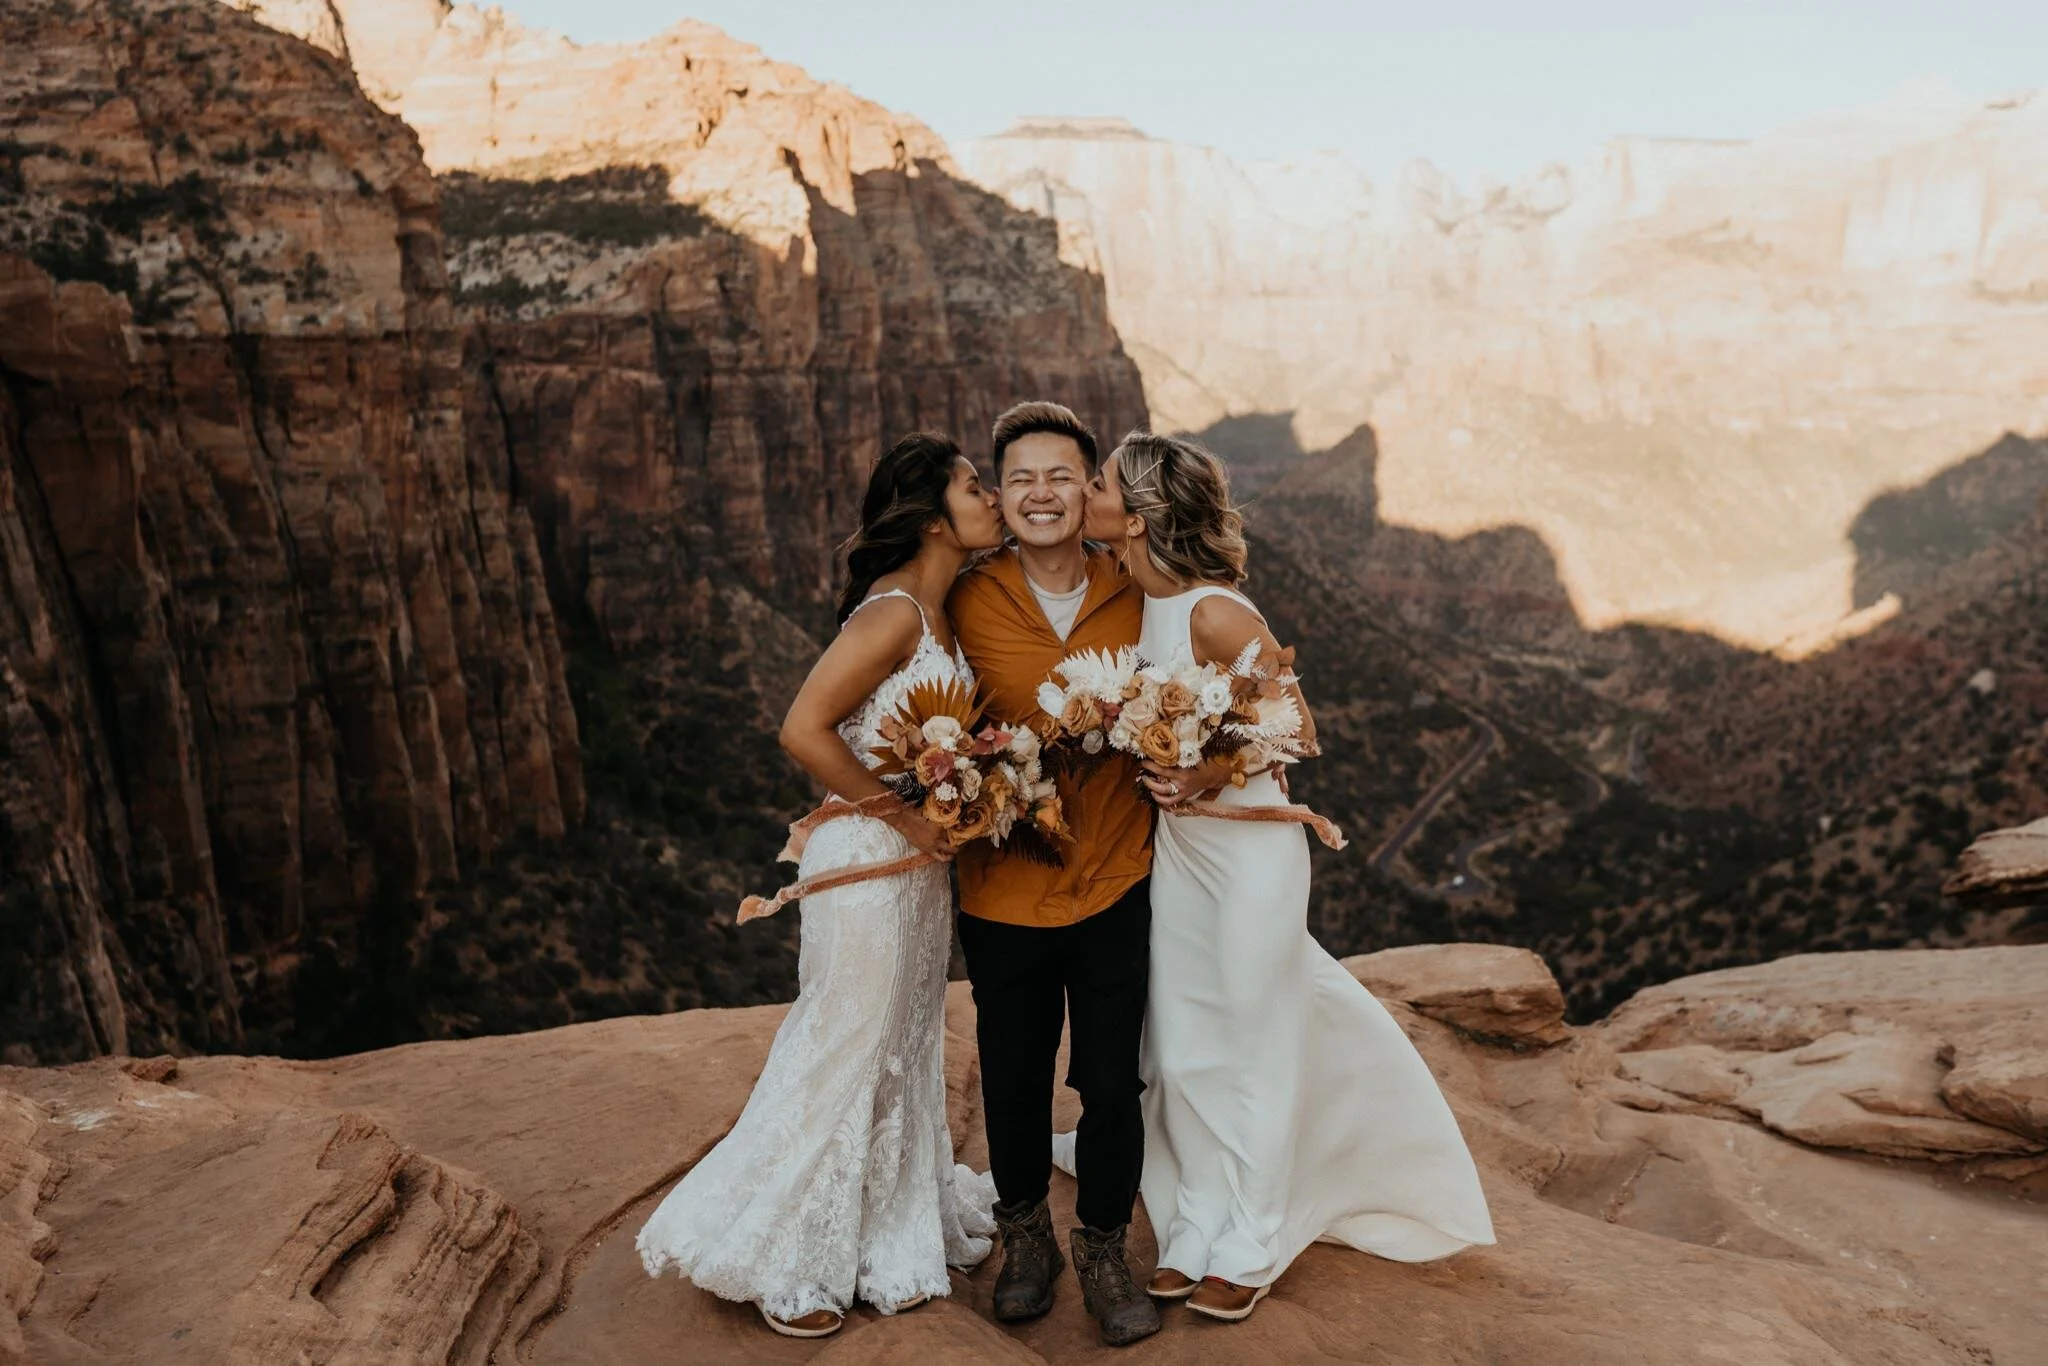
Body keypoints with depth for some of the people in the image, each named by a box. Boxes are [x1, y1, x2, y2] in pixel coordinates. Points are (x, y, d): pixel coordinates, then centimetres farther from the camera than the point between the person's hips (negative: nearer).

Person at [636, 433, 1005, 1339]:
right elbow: (803, 731, -25)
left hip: (920, 862, 9)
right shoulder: (894, 612, -21)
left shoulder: (943, 611, 7)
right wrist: (906, 816, -20)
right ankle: (780, 1260, 27)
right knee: (845, 1051, 6)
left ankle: (892, 1238, 41)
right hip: (867, 861, -9)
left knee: (905, 1049, 21)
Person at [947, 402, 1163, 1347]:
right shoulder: (968, 603, -6)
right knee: (1014, 1076, 17)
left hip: (1115, 887, 0)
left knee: (1111, 1082, 11)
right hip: (1003, 889, 0)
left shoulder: (1136, 600, -3)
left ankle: (1103, 1250, 36)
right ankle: (1025, 1234, 43)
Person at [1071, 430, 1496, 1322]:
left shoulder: (1214, 614, -22)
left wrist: (1209, 773, -23)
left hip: (1247, 844, -7)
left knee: (1249, 1048, 10)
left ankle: (1247, 1252, 28)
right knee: (1183, 1053, 14)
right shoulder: (1131, 602, 0)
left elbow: (1295, 726, -15)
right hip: (1176, 846, 7)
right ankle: (1197, 1233, 32)